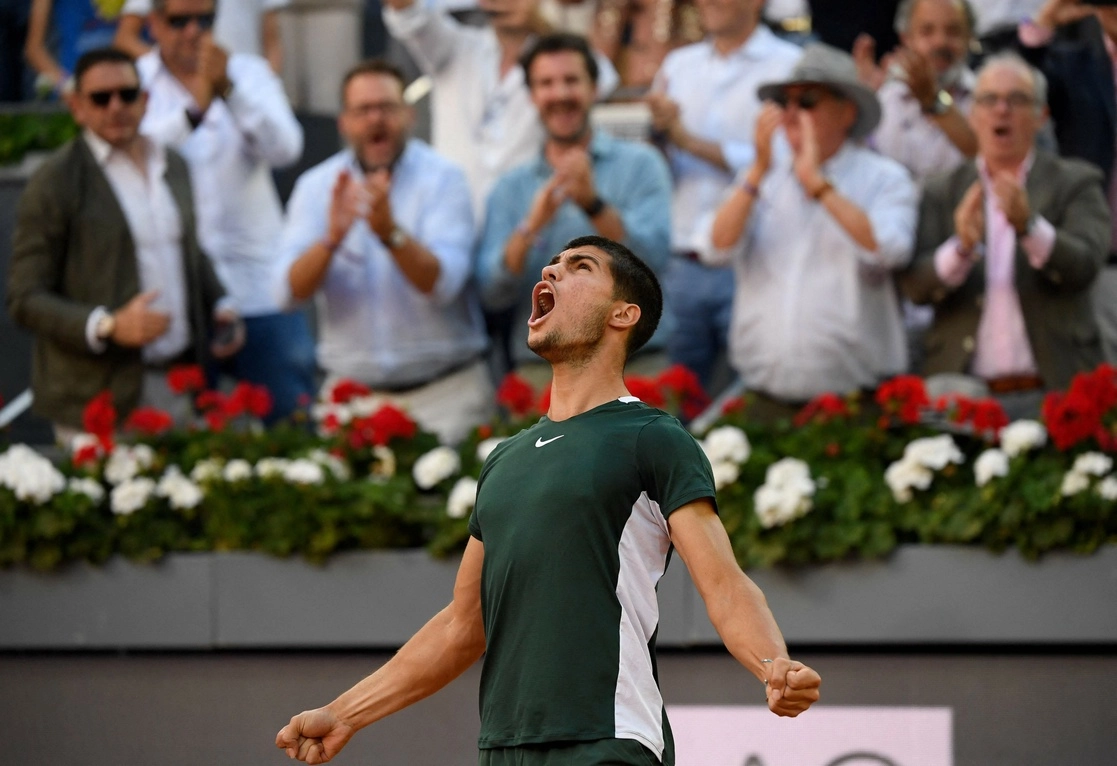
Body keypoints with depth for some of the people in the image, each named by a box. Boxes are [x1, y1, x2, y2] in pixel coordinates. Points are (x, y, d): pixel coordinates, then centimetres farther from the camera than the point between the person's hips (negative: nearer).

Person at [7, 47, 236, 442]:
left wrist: (218, 306, 7)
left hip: (180, 387, 6)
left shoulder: (173, 166, 14)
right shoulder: (54, 182, -6)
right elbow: (25, 300, -8)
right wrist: (108, 327, -22)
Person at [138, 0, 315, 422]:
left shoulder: (249, 73, 9)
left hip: (258, 289, 2)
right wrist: (194, 110, -28)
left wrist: (229, 90, -21)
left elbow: (284, 148, -7)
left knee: (290, 418, 1)